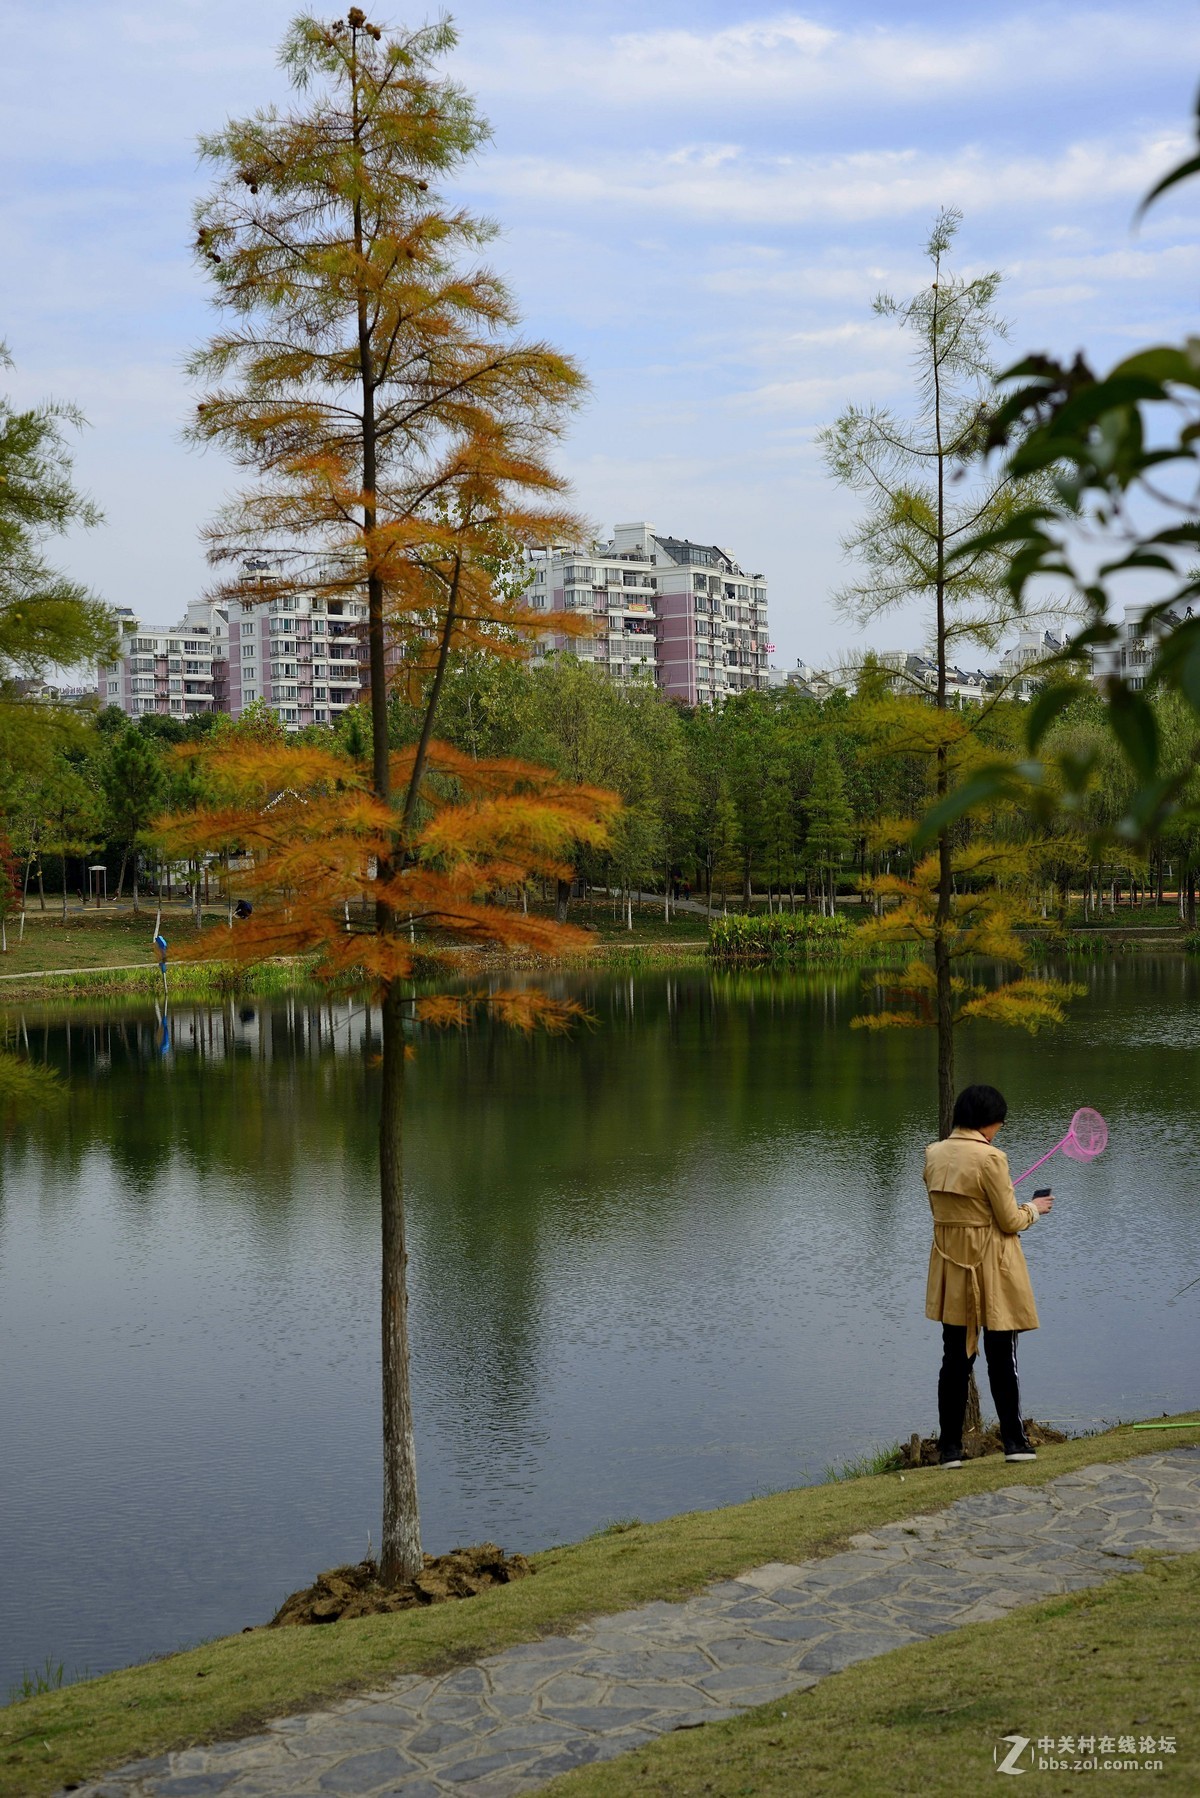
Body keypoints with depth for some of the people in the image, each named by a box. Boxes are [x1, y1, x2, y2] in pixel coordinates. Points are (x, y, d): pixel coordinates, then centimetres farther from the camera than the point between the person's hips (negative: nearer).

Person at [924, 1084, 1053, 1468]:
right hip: (991, 1268, -5)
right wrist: (1034, 1208, 7)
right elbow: (1010, 1221, -14)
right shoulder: (990, 1158, -18)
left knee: (954, 1358, 10)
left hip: (950, 1265, 5)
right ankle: (1014, 1441, 19)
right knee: (1001, 1357, 8)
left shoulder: (934, 1155, 1)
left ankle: (950, 1447, 12)